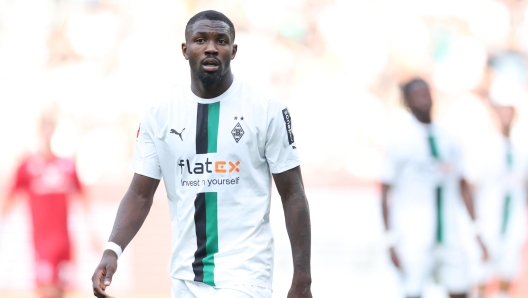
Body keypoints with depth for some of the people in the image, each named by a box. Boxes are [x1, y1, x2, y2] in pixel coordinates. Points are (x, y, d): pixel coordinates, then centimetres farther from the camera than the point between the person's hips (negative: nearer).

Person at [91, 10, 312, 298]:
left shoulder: (267, 111, -5)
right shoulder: (159, 115, 4)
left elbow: (292, 195, -2)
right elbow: (140, 193, 5)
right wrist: (112, 250, -13)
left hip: (244, 275, -4)